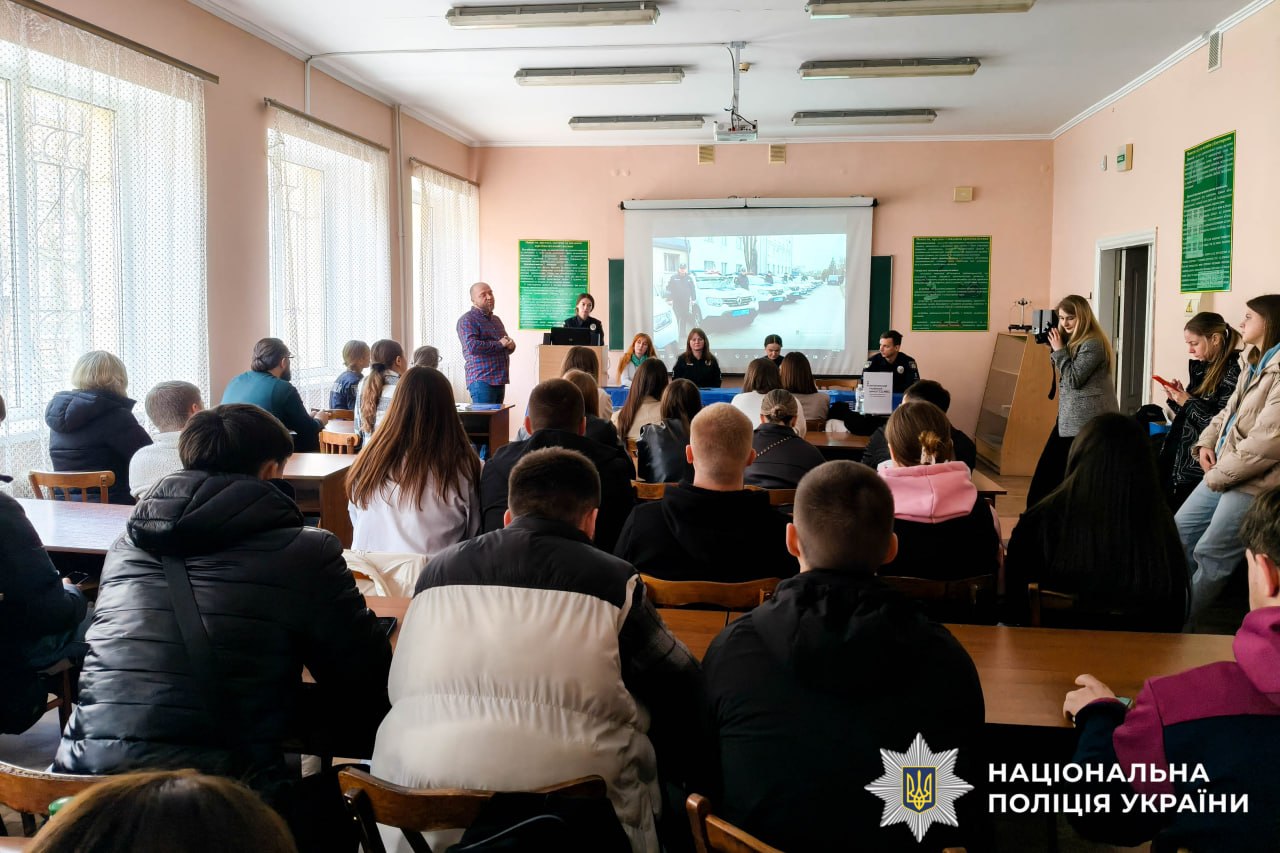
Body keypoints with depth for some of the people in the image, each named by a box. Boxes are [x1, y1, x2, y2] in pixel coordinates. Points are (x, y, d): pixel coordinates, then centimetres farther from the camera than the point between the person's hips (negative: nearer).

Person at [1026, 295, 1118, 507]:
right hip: (1070, 417, 10)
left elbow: (1073, 379, -17)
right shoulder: (1073, 341, 13)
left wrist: (1059, 350, -13)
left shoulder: (1093, 344, -16)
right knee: (1048, 470, 13)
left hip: (1088, 420, -10)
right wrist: (1054, 348, 5)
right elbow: (1063, 374, 19)